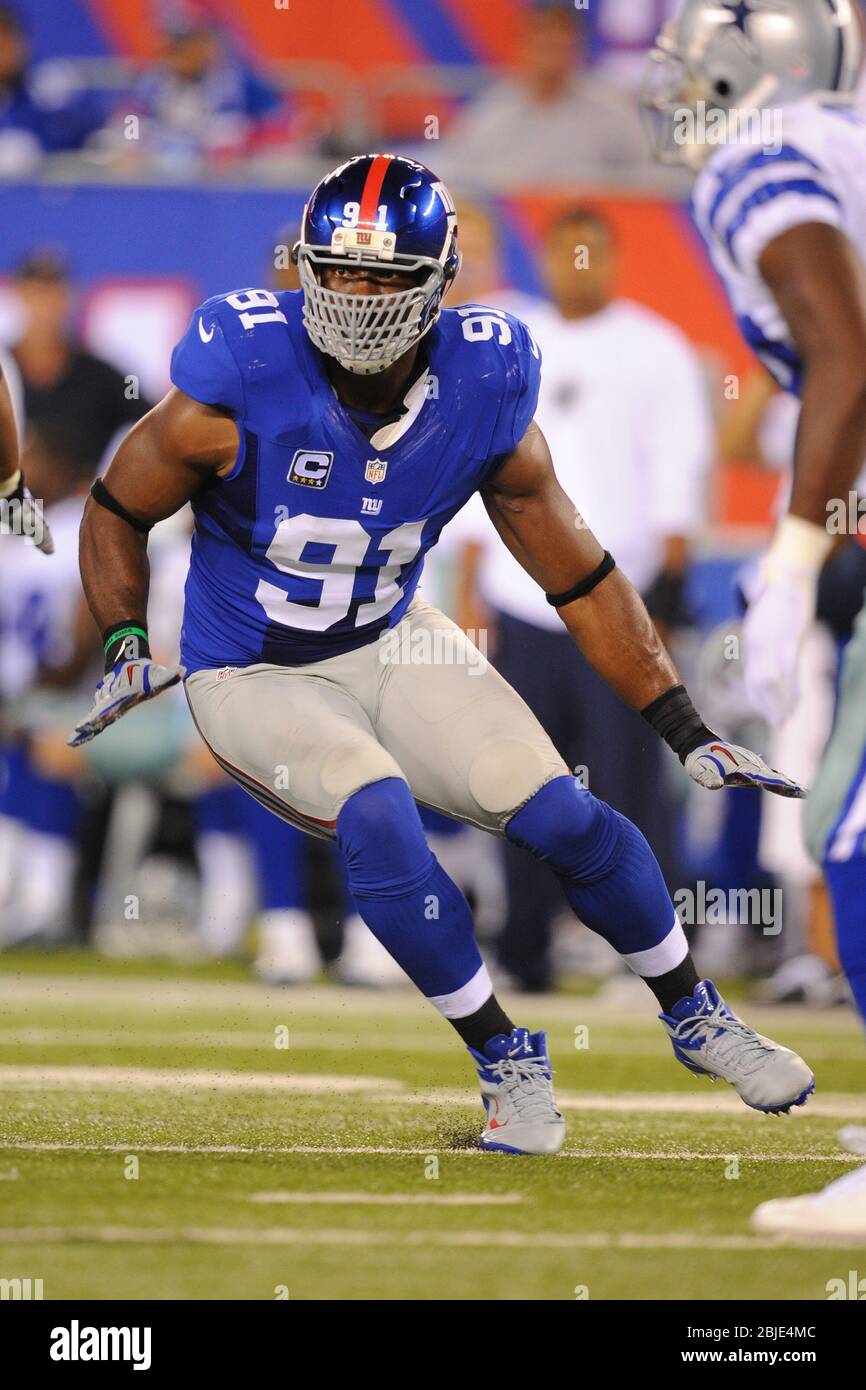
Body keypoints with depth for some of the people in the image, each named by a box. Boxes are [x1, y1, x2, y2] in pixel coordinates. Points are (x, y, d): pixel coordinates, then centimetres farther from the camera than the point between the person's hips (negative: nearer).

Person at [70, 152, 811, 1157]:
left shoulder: (484, 394, -14)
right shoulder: (243, 383, -24)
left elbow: (579, 578, -2)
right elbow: (117, 509, -5)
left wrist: (688, 732, -2)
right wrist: (126, 647, -19)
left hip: (394, 644, 3)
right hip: (254, 680, -3)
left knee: (562, 815, -12)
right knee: (376, 812, -30)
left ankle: (694, 1016, 16)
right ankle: (504, 1061, -11)